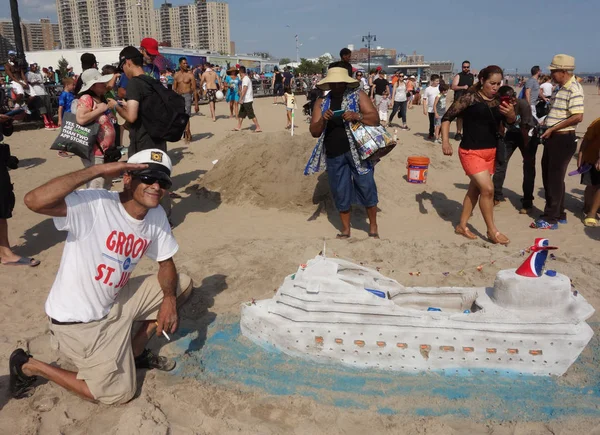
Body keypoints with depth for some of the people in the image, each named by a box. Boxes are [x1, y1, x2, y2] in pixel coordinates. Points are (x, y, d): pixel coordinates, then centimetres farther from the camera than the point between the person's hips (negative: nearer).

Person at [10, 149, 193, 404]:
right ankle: (29, 366, 15)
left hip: (115, 303, 7)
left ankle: (134, 352, 20)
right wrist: (98, 170, -40)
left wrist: (169, 299, -14)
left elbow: (166, 262, 5)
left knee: (182, 285, 7)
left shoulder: (156, 215, -5)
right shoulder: (93, 205, -26)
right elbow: (34, 201, -42)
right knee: (119, 393, 1)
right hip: (78, 320, -7)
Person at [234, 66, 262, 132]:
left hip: (247, 100, -10)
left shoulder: (245, 79, -16)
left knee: (252, 115, -7)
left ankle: (258, 128, -5)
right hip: (245, 100, 10)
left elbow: (244, 89, -25)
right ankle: (239, 127, 20)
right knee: (241, 114, 14)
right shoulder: (247, 78, 14)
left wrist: (241, 98, -26)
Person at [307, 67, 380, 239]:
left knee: (366, 186, -2)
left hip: (357, 149, -2)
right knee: (340, 191, 8)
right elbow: (314, 132, 5)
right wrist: (323, 120, -16)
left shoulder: (357, 95, 1)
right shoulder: (322, 102, 9)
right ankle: (345, 229, 23)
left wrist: (356, 116, -24)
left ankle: (373, 226, 16)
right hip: (334, 154, 3)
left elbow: (375, 119, -6)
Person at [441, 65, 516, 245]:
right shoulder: (470, 97, -12)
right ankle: (492, 231, 5)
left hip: (491, 151, 7)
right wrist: (445, 141, -20)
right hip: (471, 151, -7)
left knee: (475, 189, 14)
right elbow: (447, 117, -10)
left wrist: (511, 113, -15)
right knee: (488, 189, -11)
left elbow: (510, 122, 8)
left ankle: (462, 225, 28)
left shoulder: (498, 101, 4)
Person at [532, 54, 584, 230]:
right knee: (549, 177, 15)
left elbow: (577, 117, -23)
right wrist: (547, 122, 9)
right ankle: (559, 214, 27)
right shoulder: (562, 88, 14)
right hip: (553, 138, 10)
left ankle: (551, 219, 6)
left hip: (563, 140, -10)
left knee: (555, 179, -3)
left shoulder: (574, 89, -16)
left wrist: (552, 128, -19)